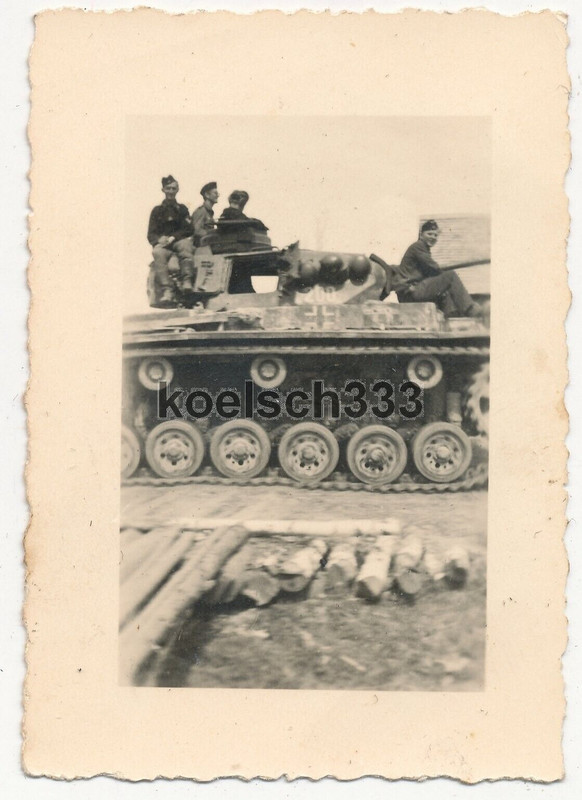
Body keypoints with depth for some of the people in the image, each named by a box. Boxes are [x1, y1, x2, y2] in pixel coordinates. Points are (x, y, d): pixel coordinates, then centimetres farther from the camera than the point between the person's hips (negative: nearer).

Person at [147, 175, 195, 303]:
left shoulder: (182, 209, 20)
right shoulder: (157, 211, 20)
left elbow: (188, 229, 6)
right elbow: (151, 235, 12)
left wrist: (173, 237, -11)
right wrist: (160, 239, -12)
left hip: (179, 240, 0)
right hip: (162, 243, 0)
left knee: (186, 245, -37)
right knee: (158, 253, -36)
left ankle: (187, 281, -49)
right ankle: (167, 290, -47)